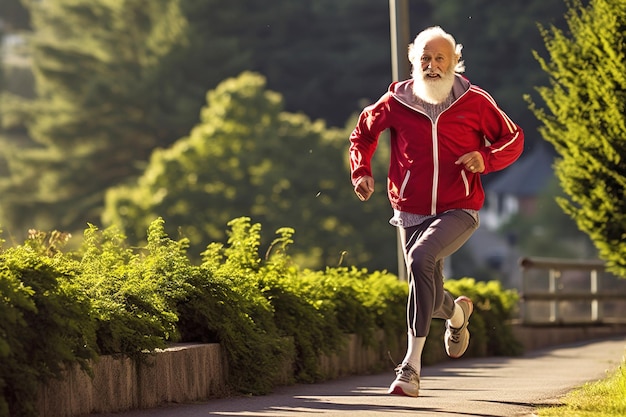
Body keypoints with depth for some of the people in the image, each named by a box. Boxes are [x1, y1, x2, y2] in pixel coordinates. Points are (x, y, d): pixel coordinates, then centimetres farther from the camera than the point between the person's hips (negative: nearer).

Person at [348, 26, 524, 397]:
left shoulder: (475, 102, -3)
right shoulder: (396, 102, 0)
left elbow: (514, 139, 7)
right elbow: (364, 131, 18)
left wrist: (486, 158, -13)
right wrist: (362, 171, 3)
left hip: (459, 212, -3)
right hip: (412, 213, 3)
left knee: (421, 258, -31)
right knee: (430, 300, 8)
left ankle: (412, 365, -29)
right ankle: (457, 312, 51)